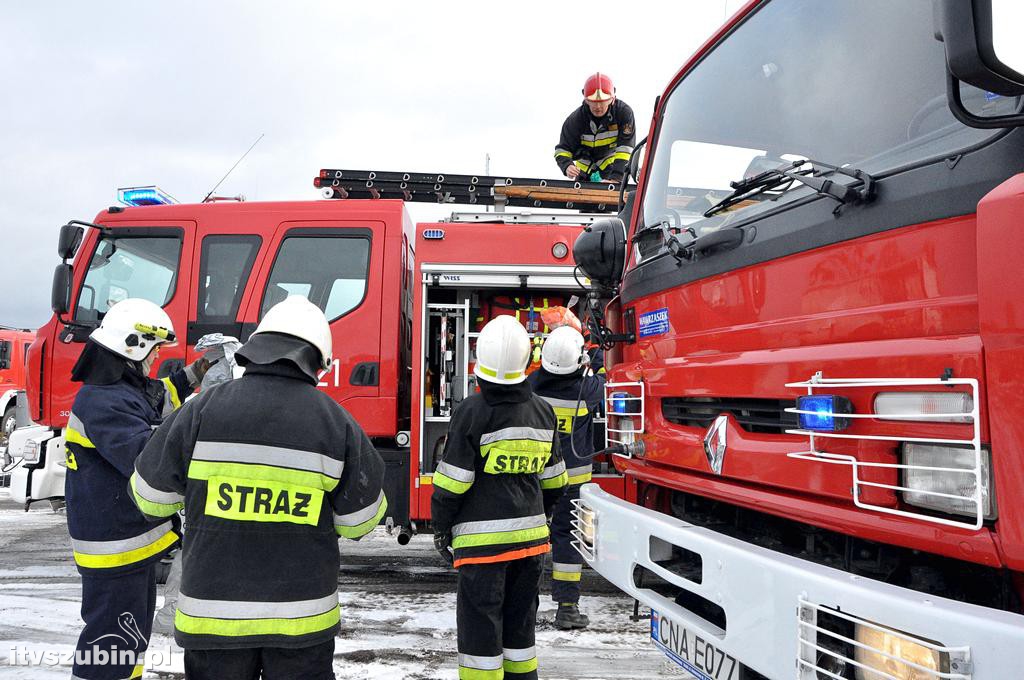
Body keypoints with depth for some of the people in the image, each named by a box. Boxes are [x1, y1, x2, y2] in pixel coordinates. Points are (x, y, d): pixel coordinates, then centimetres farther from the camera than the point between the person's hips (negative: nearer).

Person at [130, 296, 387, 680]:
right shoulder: (336, 422, -9)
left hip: (213, 609, 1)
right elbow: (360, 518, -2)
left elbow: (151, 496, 1)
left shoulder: (203, 409, -8)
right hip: (301, 617, 0)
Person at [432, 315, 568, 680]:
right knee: (520, 622, 19)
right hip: (531, 536, 6)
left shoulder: (472, 411, -13)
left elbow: (452, 482, -11)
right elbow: (553, 479, 13)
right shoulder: (542, 411, 4)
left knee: (480, 625, 5)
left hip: (482, 537, -5)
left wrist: (441, 528, 2)